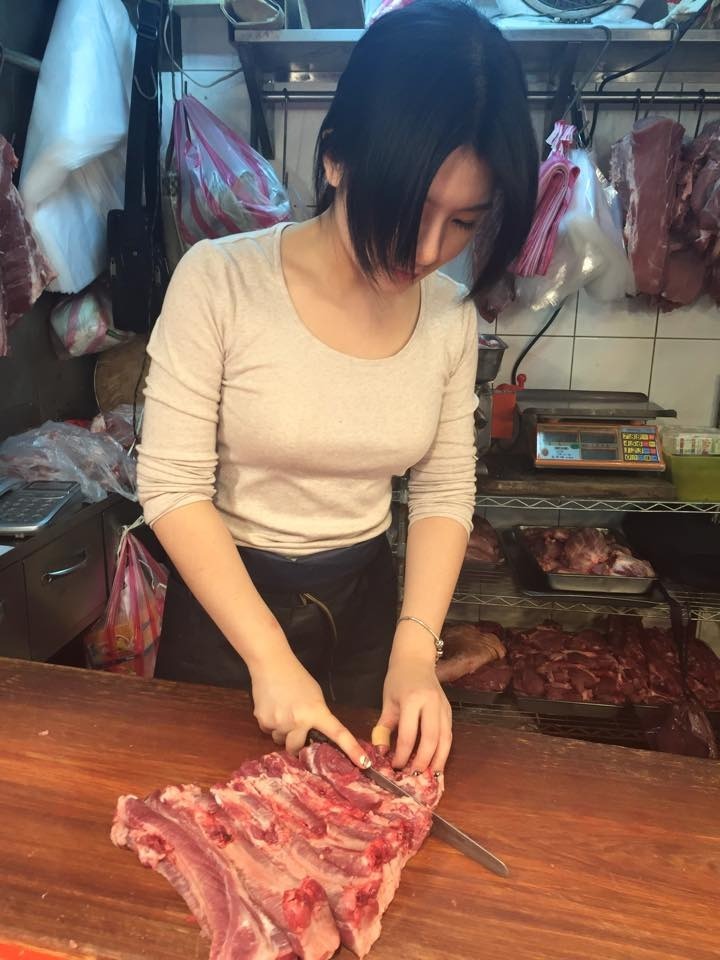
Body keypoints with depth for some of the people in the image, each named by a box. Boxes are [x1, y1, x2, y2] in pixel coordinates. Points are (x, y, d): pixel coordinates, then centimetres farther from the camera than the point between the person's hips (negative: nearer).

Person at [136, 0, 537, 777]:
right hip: (224, 600, -2)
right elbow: (172, 487, -19)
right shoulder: (219, 281, -20)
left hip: (365, 601, 3)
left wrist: (415, 647, -14)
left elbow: (444, 493, -3)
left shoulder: (451, 314, -8)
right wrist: (268, 655, -22)